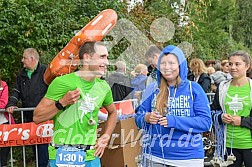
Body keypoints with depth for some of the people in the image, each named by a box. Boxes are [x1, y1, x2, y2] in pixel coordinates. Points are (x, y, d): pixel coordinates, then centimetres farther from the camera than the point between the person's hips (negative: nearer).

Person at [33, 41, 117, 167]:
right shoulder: (62, 82, -10)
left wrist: (106, 137, 12)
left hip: (91, 157, 4)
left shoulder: (103, 87, 5)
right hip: (61, 156, -4)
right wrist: (62, 103, -19)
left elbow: (112, 112, 24)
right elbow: (37, 117, -8)